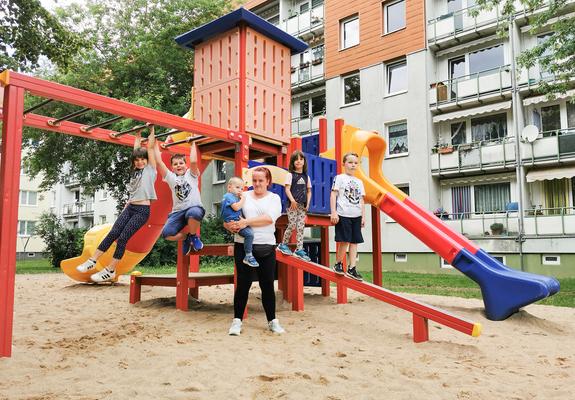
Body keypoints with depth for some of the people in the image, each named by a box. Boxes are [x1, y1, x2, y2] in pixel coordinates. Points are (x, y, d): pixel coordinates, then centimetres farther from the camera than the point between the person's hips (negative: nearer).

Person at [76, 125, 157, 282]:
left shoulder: (150, 169, 3)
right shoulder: (135, 170, 19)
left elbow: (150, 147, 2)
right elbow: (136, 150, 25)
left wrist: (151, 130, 9)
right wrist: (138, 134, 32)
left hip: (143, 210, -6)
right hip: (130, 207, 6)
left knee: (123, 238, -10)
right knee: (112, 234, -5)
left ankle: (110, 271, -3)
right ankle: (92, 261, -1)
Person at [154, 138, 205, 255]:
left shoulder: (191, 174, 13)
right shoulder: (171, 177, 19)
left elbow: (193, 161, -6)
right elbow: (159, 162, 12)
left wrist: (193, 144, 5)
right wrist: (156, 145, 18)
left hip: (194, 207, -3)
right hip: (178, 211, 3)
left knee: (193, 213, -42)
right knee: (166, 234, -22)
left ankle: (194, 236, -7)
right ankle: (185, 238, 14)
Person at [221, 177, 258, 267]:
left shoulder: (236, 197, 23)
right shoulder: (229, 196, -8)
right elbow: (236, 207, -23)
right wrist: (243, 199, -9)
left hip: (238, 220, 11)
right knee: (249, 233, -26)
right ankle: (248, 256, -22)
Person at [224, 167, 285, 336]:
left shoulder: (274, 198, 6)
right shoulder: (243, 196, 9)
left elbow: (269, 218, -11)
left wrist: (246, 222, -17)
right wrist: (231, 226, -18)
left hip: (266, 247, 0)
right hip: (243, 245, 0)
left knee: (267, 284, 7)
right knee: (243, 283, 2)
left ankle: (272, 321, 20)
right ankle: (237, 320, 14)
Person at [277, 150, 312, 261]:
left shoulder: (306, 177, 14)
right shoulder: (290, 175, 0)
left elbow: (309, 191, 16)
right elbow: (287, 189, -9)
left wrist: (308, 204, 4)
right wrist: (292, 200, -22)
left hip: (302, 206, 4)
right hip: (292, 204, -4)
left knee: (301, 227, 2)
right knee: (292, 225, -7)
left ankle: (299, 249, 6)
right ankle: (283, 244, 11)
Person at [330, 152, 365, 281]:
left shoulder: (359, 182, 18)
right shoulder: (340, 178, 1)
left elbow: (361, 200, 19)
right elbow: (333, 195, -5)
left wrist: (363, 216, 12)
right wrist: (333, 212, -14)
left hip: (356, 216, 6)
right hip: (343, 214, -6)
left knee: (354, 242, 4)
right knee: (344, 241, -7)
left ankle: (351, 268, 8)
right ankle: (338, 264, 13)